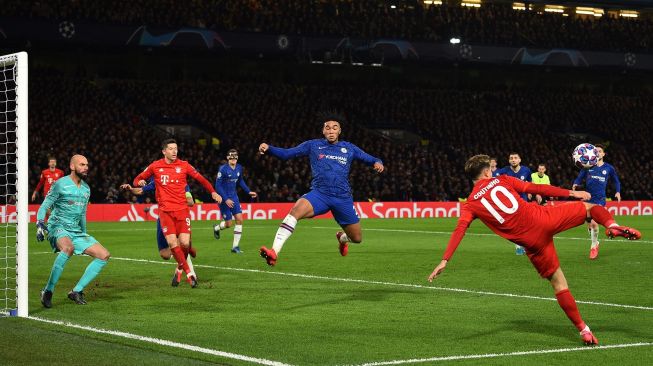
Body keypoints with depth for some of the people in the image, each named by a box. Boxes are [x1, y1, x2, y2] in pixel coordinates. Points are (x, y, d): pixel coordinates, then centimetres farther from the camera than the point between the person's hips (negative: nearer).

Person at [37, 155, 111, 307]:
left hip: (76, 231, 7)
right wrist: (40, 224, -22)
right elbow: (44, 207, -6)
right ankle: (48, 291, -31)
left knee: (104, 255, -5)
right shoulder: (60, 184, -6)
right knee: (68, 248, -40)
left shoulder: (86, 189, 14)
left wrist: (84, 234, 26)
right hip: (58, 228, -7)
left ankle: (77, 291, -3)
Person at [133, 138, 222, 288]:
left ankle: (180, 269, 21)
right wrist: (139, 182, -11)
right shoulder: (155, 166, 4)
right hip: (165, 211, 0)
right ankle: (189, 273, 0)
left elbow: (200, 178, 12)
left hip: (182, 209, 0)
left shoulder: (184, 165, 4)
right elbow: (138, 179, 13)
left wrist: (213, 192, 1)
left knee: (185, 243, -11)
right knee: (172, 243, -13)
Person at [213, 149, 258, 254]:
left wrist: (249, 191, 11)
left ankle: (235, 246, 1)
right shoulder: (223, 169, -18)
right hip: (224, 198, -6)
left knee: (239, 219, -6)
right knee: (228, 224, -1)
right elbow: (218, 186, -17)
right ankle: (216, 228, 36)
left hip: (234, 197, 6)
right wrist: (226, 199, -21)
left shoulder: (239, 168, 1)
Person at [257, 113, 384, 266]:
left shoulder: (349, 148, 11)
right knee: (297, 209, -33)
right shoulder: (313, 145, 7)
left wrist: (377, 162, -9)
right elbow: (286, 153, 4)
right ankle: (274, 252, -39)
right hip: (319, 194, -2)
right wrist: (268, 149, -13)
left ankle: (342, 237, 49)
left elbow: (369, 159, 16)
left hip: (343, 198, 2)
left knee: (357, 238, 8)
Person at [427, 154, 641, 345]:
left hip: (532, 242, 1)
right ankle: (612, 225, -14)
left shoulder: (470, 205, 11)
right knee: (589, 207, 19)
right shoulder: (501, 180, 12)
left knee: (558, 283, 13)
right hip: (542, 218, -1)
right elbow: (535, 188, 7)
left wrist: (445, 260, -11)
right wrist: (570, 193, 10)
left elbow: (460, 230, -4)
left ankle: (583, 330, 10)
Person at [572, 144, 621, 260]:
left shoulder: (609, 168, 4)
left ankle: (594, 246, -2)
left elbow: (616, 181, 18)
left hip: (600, 199, -2)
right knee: (589, 225, 8)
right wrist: (575, 184, -19)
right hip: (588, 198, 2)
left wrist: (618, 192, 4)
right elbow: (579, 178, 2)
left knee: (594, 222, -20)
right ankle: (595, 243, 34)